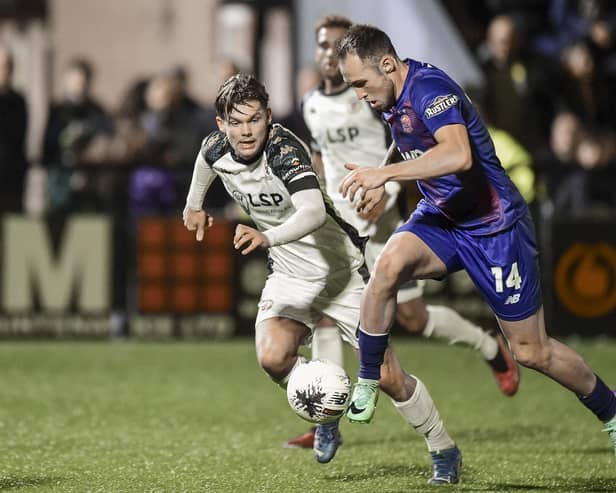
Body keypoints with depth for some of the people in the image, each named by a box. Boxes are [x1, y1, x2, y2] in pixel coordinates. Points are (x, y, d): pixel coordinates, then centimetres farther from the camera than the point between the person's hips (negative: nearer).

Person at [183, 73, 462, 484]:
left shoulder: (285, 150, -29)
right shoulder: (216, 149, -8)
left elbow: (313, 212, -46)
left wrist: (267, 237, -61)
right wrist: (194, 204, 34)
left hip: (341, 270, -5)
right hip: (289, 276, 5)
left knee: (387, 376, -5)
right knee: (273, 357, -23)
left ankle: (444, 450, 18)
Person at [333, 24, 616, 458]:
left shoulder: (429, 88, -25)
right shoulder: (395, 96, 3)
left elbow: (459, 156, -42)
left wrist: (385, 174, -44)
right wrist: (381, 187, 23)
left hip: (496, 227, -7)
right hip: (441, 219, 7)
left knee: (531, 351, 1)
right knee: (389, 264, -26)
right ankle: (367, 386, -14)